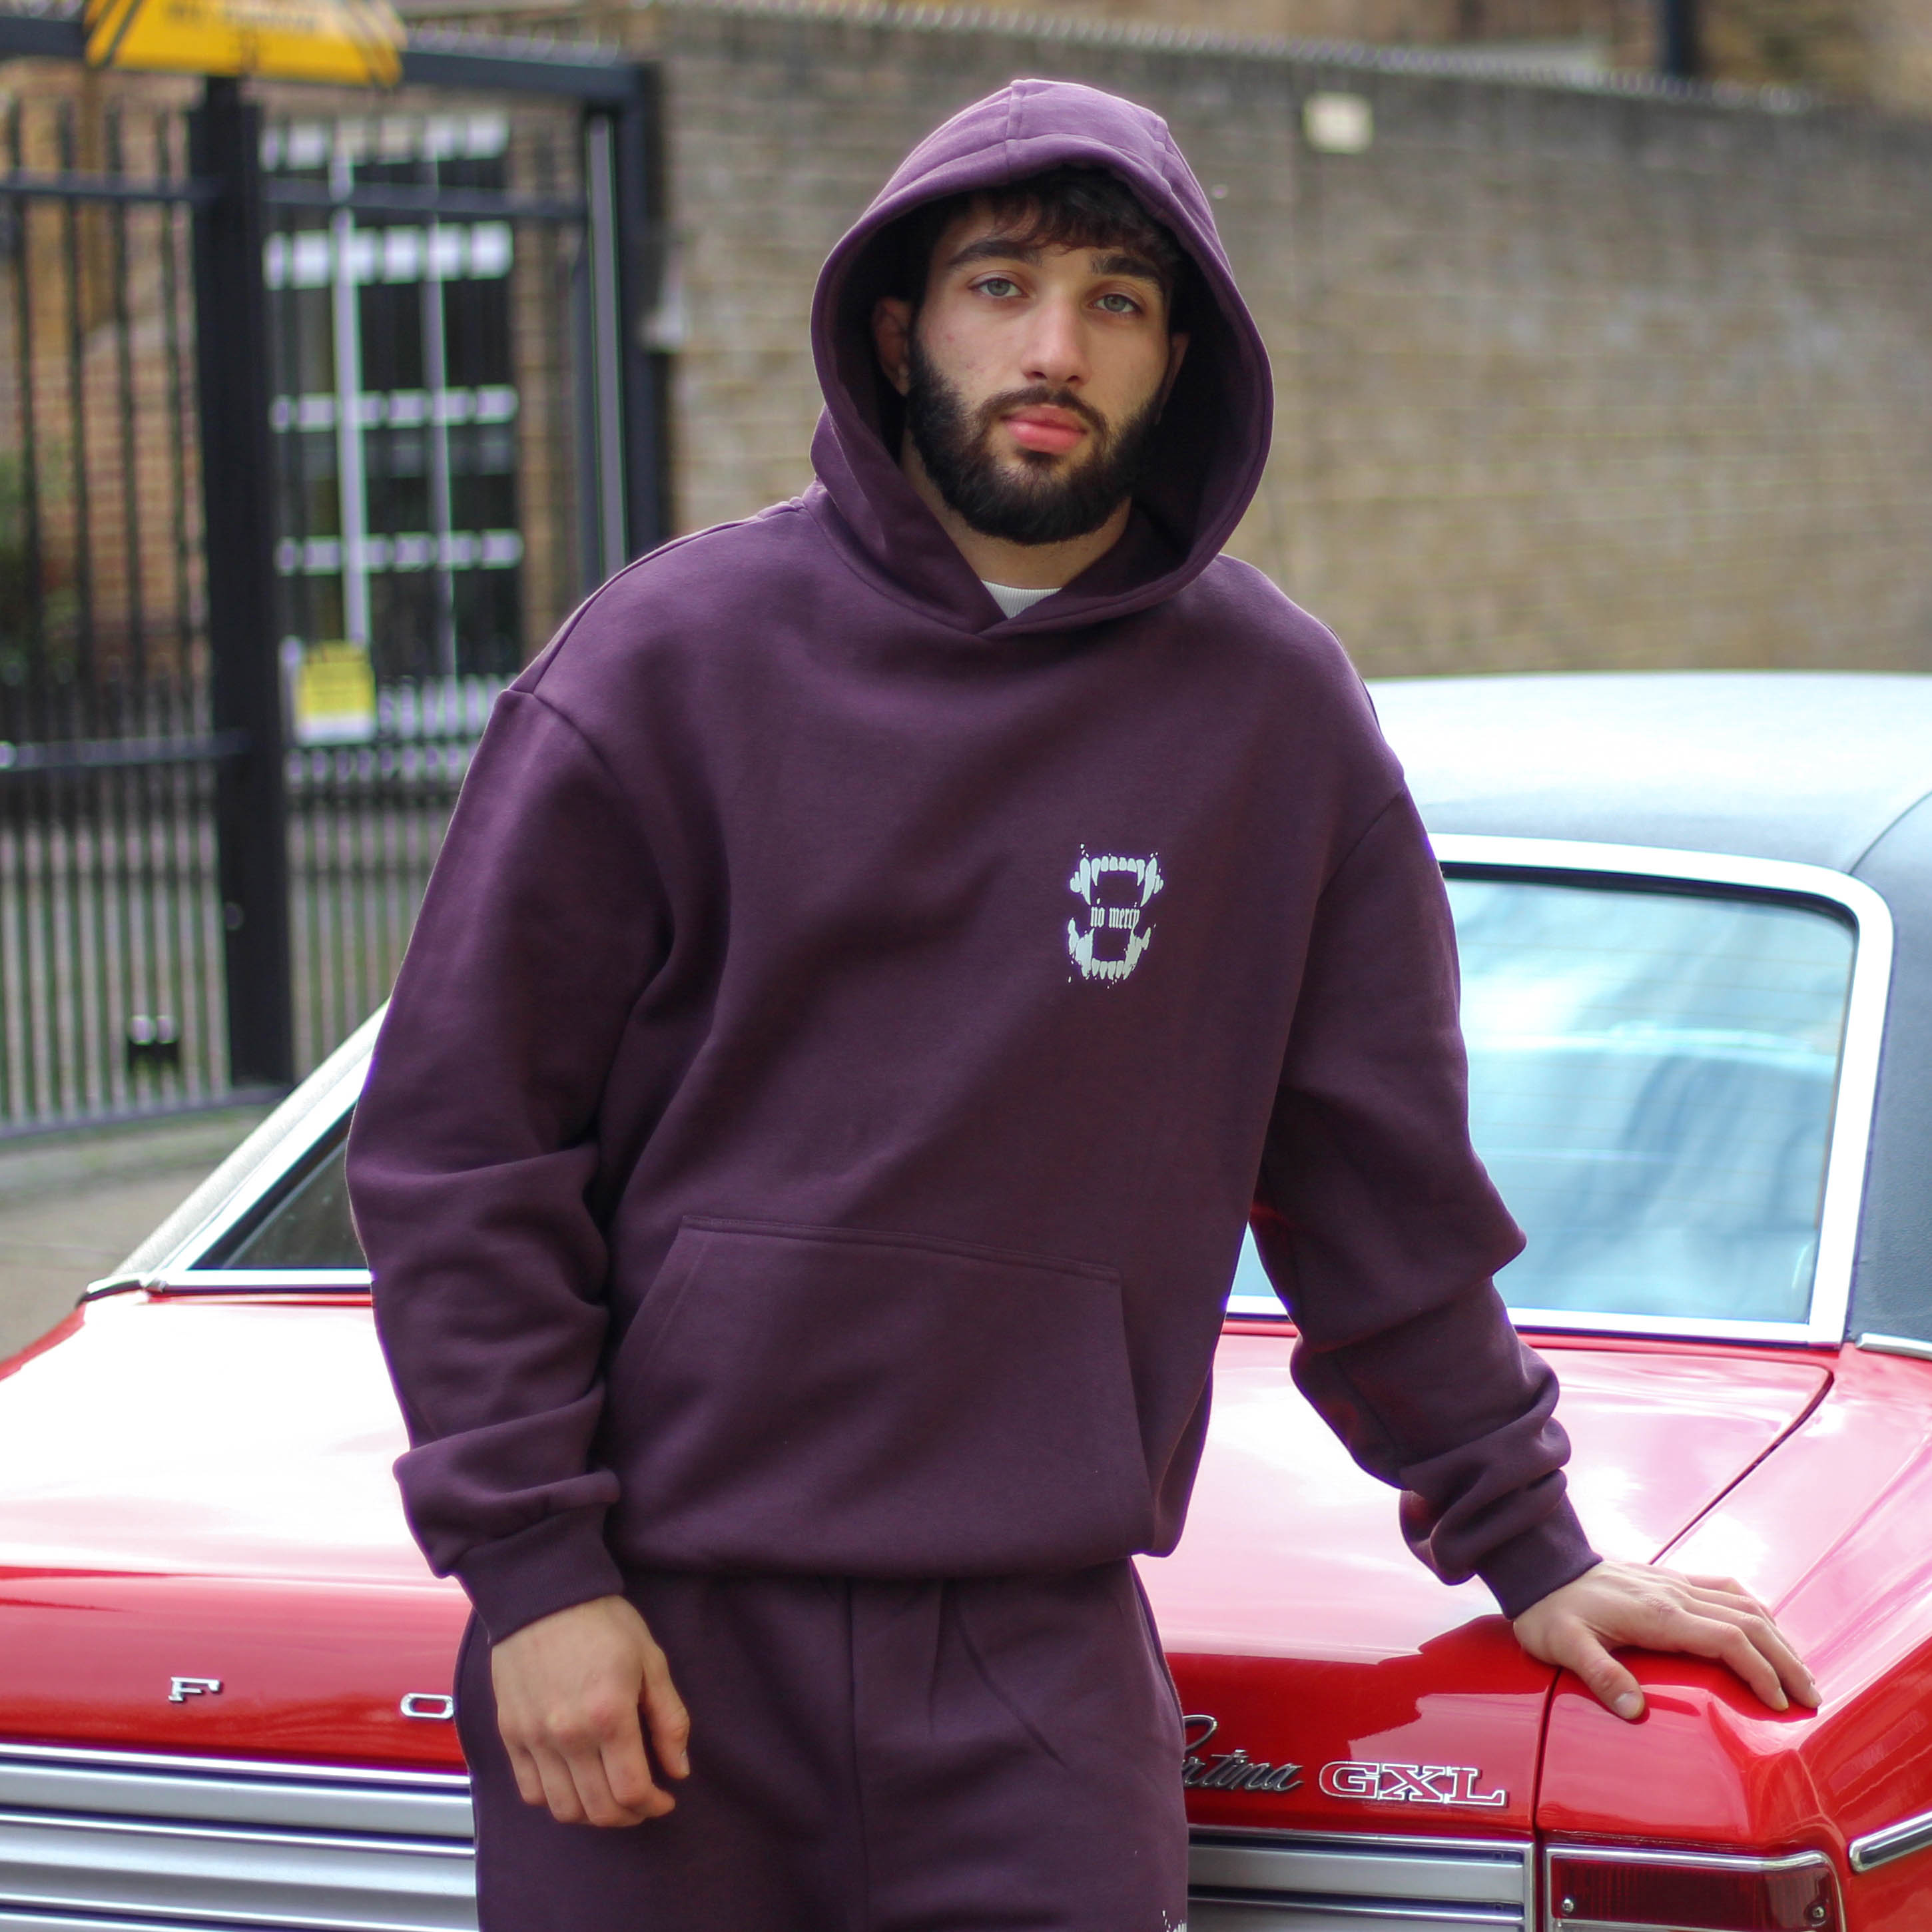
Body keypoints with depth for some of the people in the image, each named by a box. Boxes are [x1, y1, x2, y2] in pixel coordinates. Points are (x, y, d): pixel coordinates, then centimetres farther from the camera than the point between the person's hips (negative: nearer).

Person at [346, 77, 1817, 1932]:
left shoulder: (1272, 707, 4)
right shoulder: (673, 657, -1)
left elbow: (1381, 1185, 13)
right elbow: (455, 1140, -1)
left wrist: (1524, 1547, 15)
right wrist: (531, 1566, -7)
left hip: (1037, 1642, 1)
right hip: (656, 1628, -1)